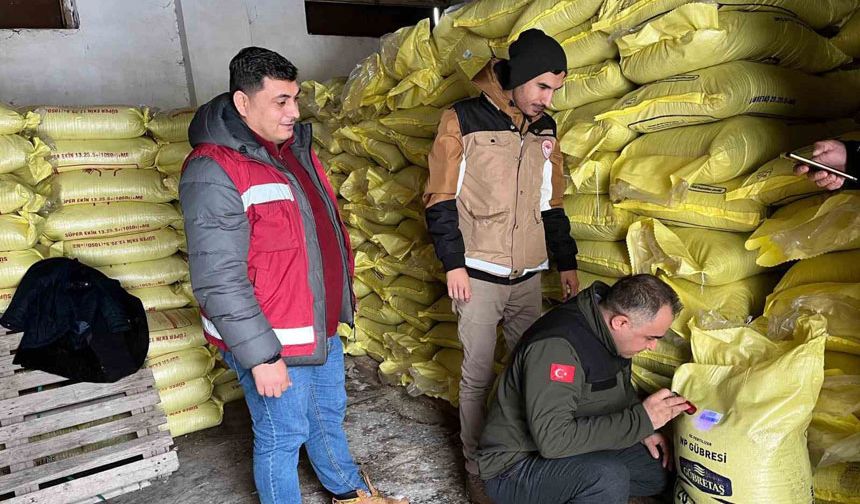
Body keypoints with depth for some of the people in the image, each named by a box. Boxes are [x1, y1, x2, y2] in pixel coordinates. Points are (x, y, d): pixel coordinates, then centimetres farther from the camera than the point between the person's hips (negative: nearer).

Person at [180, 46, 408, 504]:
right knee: (283, 436, 12)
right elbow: (219, 280, -24)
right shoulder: (214, 173, -23)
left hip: (323, 326, 9)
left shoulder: (294, 145, 4)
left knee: (329, 414, 26)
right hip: (271, 342, -8)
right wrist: (261, 356, -22)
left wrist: (337, 304, 18)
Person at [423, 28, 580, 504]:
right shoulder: (463, 120, -6)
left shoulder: (544, 130, 10)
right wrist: (453, 264, -12)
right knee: (479, 376, 3)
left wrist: (567, 262, 16)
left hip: (529, 277, 5)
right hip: (478, 275, -5)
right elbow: (441, 200, -7)